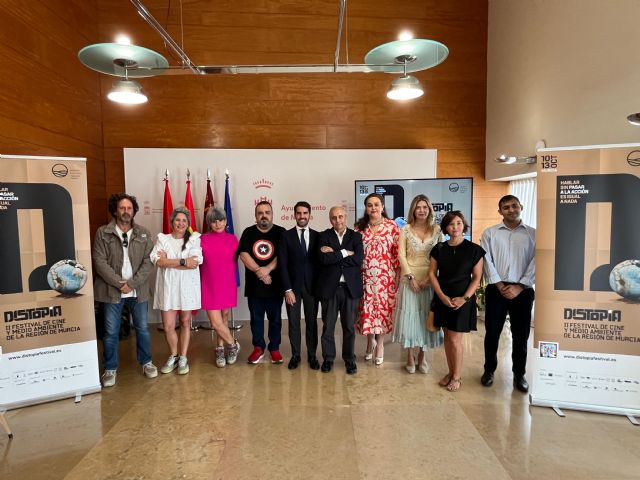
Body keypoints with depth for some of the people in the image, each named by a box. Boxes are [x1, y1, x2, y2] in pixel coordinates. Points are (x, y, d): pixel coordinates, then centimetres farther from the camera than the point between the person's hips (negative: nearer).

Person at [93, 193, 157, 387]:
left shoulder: (143, 233, 3)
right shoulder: (103, 232, -2)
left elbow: (148, 261, -3)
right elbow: (100, 262, -8)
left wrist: (132, 283, -13)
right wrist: (119, 283, -14)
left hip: (138, 290, 2)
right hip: (112, 290, -1)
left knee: (142, 328, 11)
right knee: (111, 332, 7)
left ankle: (146, 362, 28)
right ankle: (110, 369, 23)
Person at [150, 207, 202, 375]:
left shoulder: (194, 239, 1)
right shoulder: (162, 239, 4)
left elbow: (195, 262, -13)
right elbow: (157, 260, -12)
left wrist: (169, 261, -12)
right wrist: (183, 262, -17)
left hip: (187, 287, 0)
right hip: (168, 287, 1)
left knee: (185, 323, 9)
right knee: (168, 326, 2)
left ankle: (183, 358, 22)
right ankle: (174, 356, 25)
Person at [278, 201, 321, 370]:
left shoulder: (317, 236, 4)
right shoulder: (286, 236, -1)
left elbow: (319, 262, 4)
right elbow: (282, 264, -5)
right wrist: (287, 289, -11)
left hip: (312, 286, 1)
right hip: (293, 285, -1)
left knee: (312, 322, 8)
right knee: (293, 322, 8)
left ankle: (312, 355, 22)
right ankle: (295, 355, 23)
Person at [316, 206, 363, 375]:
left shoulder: (356, 236, 5)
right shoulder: (324, 236, 1)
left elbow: (358, 260, -11)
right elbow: (324, 258, -15)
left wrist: (334, 254, -12)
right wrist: (345, 253, -13)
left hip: (351, 287, 1)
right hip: (329, 287, 0)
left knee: (349, 326, 10)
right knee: (328, 326, 10)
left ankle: (350, 359, 27)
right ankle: (328, 358, 27)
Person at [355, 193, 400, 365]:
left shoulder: (392, 226, -3)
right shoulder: (359, 226, 4)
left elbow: (398, 252, -2)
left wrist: (397, 275, -4)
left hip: (385, 276, -2)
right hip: (365, 275, 2)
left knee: (383, 307, 4)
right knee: (366, 308, 7)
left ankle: (380, 345, 23)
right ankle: (370, 341, 30)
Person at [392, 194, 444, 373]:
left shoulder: (437, 230, 3)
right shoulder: (406, 230, 1)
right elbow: (401, 255, -3)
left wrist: (429, 277, -11)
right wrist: (411, 277, -12)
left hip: (429, 279, 1)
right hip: (410, 278, -1)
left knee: (426, 316, 6)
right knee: (409, 315, 2)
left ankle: (422, 355, 22)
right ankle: (410, 356, 16)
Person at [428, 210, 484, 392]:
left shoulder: (474, 249, -5)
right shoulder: (439, 249, 2)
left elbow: (476, 277, -4)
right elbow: (432, 273, 2)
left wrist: (464, 298, -14)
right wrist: (442, 296, -9)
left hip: (463, 300, -3)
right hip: (443, 298, 3)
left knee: (455, 339, -1)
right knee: (447, 337, 11)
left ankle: (457, 376, 18)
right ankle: (451, 372, 27)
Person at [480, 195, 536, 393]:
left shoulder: (533, 234, 5)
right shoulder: (489, 233, 5)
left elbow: (536, 263, -2)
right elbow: (487, 261, -2)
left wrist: (519, 287, -10)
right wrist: (500, 286, -10)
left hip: (522, 291, 1)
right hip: (496, 289, 0)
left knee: (521, 335, 9)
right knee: (492, 332, 7)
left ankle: (519, 374, 25)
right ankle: (489, 370, 24)